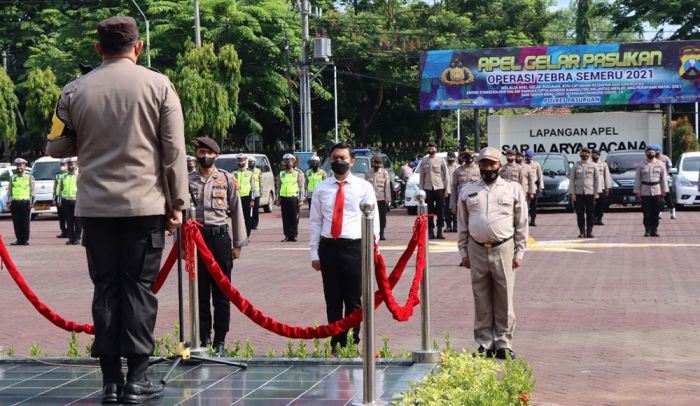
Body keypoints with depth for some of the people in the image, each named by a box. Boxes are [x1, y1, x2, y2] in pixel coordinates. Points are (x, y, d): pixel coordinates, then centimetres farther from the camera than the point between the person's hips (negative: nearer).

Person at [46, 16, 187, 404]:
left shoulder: (75, 90, 1)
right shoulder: (158, 85, -3)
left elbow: (56, 147, 8)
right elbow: (174, 150, -3)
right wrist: (176, 202, 4)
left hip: (95, 206, 2)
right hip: (145, 205, -2)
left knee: (105, 289, 8)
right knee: (139, 289, 4)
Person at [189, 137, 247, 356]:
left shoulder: (228, 180, 2)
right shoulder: (188, 181, 6)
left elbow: (237, 212, 4)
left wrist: (238, 244, 2)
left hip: (220, 237, -1)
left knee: (221, 293, 2)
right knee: (200, 292, 6)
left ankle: (220, 341, 7)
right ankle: (204, 339, 13)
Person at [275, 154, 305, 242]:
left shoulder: (298, 173, 2)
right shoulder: (281, 174, 13)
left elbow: (301, 187, -1)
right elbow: (278, 187, 16)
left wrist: (301, 199, -9)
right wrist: (277, 199, 9)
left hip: (294, 198, -3)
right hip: (284, 198, 3)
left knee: (294, 218, -1)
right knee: (285, 218, 4)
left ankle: (294, 235, 5)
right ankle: (287, 235, 10)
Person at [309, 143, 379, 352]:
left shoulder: (364, 187, 3)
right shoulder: (321, 189, 8)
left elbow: (373, 220, 3)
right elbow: (315, 222, 9)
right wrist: (314, 253, 4)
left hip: (354, 247, -2)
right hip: (328, 246, 2)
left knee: (354, 300, 2)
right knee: (332, 300, 7)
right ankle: (336, 342, 16)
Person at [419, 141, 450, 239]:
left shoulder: (441, 160, 2)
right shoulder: (424, 161, 9)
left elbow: (446, 176, 2)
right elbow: (422, 177, 11)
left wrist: (446, 189, -4)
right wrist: (421, 190, 5)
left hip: (439, 188, -2)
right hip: (428, 189, 2)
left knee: (440, 211, 1)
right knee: (429, 212, 3)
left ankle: (440, 232, 6)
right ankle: (431, 232, 8)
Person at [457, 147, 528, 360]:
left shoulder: (514, 189, 6)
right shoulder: (467, 191, 11)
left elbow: (522, 224, 6)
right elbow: (463, 225, 14)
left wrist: (519, 253, 0)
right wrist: (463, 252, 8)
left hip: (504, 249, -2)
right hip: (477, 250, 2)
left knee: (504, 299, 0)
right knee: (481, 300, 5)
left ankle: (503, 343, 7)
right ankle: (485, 343, 13)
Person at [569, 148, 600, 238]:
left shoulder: (593, 166, 7)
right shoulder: (576, 166, 7)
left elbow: (597, 179, 6)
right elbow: (572, 180, 6)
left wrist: (596, 193, -1)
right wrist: (572, 193, -2)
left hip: (590, 193, 0)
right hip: (579, 193, 0)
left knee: (590, 214, 0)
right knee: (580, 214, 0)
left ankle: (589, 232, 5)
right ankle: (581, 232, 5)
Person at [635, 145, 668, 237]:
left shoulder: (661, 164, 7)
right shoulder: (641, 165, 6)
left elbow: (664, 178, 6)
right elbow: (637, 179, 6)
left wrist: (664, 190, 0)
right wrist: (637, 191, -1)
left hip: (657, 191, 0)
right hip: (645, 191, 0)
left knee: (656, 212, 1)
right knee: (646, 212, -2)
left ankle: (654, 230, 7)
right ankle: (647, 230, 3)